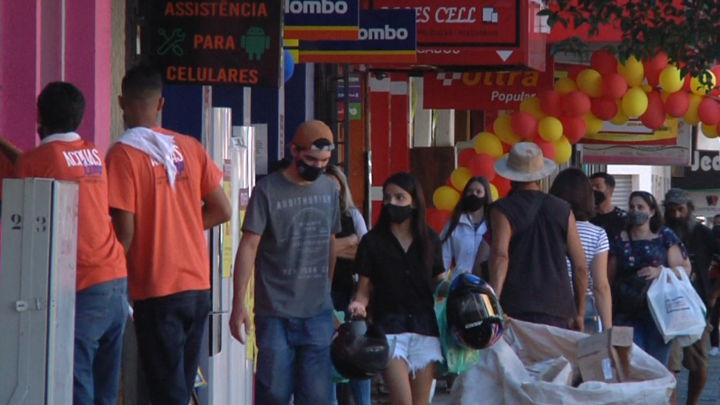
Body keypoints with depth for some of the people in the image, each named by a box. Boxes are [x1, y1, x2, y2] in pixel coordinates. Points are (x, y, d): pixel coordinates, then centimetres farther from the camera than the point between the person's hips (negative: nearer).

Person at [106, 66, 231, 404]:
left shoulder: (123, 154, -10)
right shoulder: (190, 148, 6)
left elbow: (125, 228, -14)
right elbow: (222, 210, 9)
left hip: (156, 289, -6)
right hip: (198, 285, 6)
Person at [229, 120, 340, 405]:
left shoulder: (329, 189, 9)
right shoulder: (268, 191, -7)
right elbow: (248, 247, -10)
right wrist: (239, 304, -16)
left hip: (319, 314, 4)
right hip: (276, 314, -4)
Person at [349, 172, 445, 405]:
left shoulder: (430, 240, 7)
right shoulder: (373, 241, 1)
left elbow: (439, 283, 13)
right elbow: (365, 288, 2)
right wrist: (359, 304, -18)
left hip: (425, 327, 3)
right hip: (389, 327, -3)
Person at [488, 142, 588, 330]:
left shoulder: (502, 210, 1)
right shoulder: (562, 210, 10)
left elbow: (500, 256, -16)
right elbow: (581, 266, 9)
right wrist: (579, 313, 18)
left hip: (515, 309, -2)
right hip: (557, 309, 2)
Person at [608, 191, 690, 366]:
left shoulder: (665, 237, 6)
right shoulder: (620, 241, 11)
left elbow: (685, 268, 2)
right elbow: (609, 279, 12)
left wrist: (659, 272, -16)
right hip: (627, 312, 1)